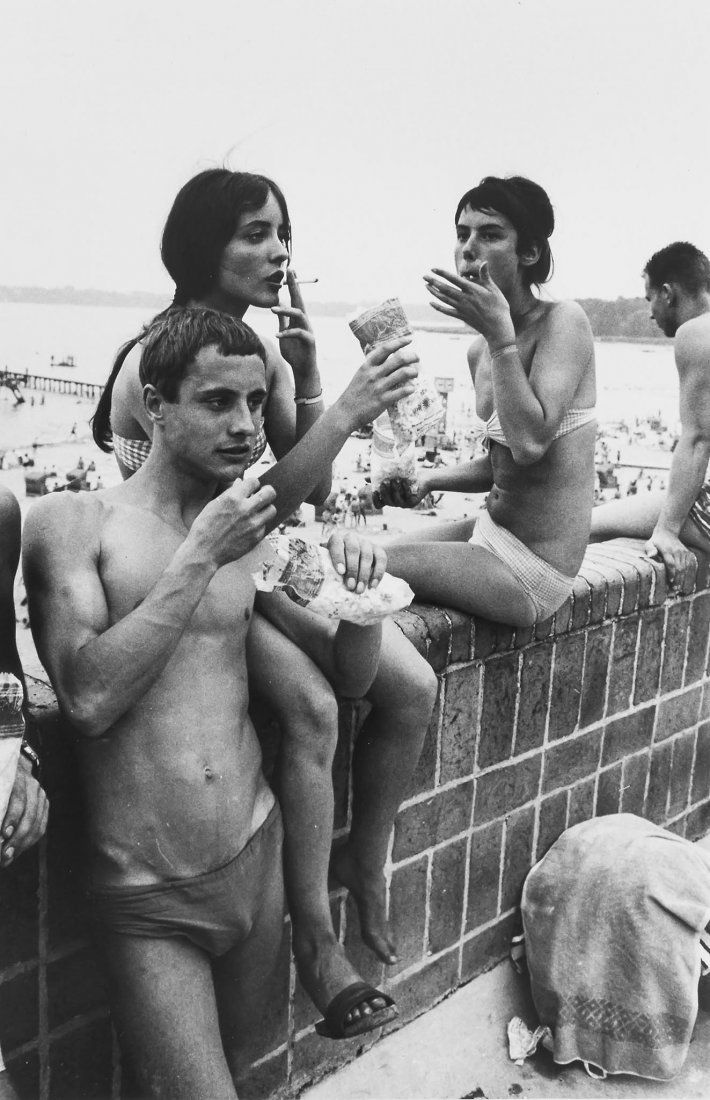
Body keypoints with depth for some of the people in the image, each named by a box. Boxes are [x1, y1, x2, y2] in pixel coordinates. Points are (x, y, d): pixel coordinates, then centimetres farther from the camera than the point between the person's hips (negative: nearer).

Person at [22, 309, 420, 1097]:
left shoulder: (254, 536, 4)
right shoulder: (73, 521, -6)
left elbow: (351, 678, 9)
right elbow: (87, 698, -19)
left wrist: (360, 590, -11)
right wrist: (200, 558, -19)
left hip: (258, 861, 4)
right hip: (150, 904, -4)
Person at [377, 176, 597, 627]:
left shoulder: (564, 321, -14)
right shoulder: (480, 351, 10)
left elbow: (530, 443, -26)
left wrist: (500, 333, -23)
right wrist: (430, 479, 4)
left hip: (535, 567, -8)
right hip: (492, 532, 9)